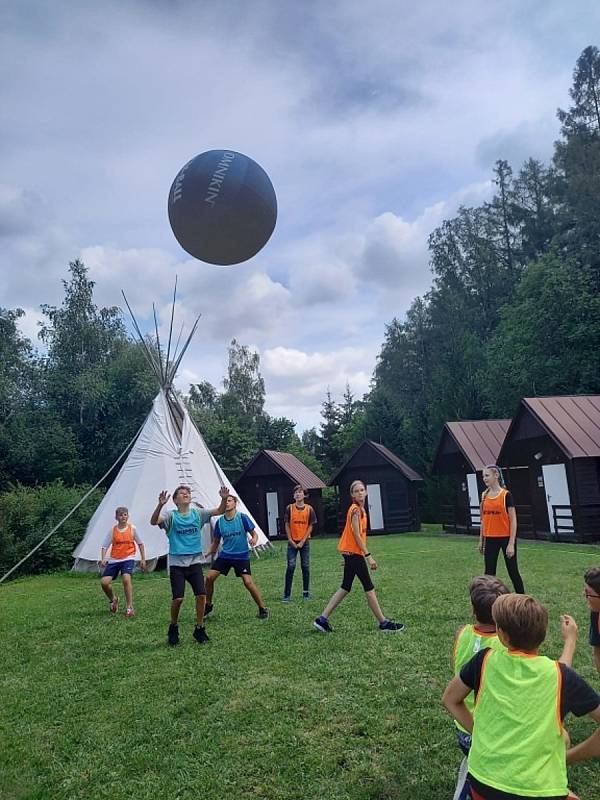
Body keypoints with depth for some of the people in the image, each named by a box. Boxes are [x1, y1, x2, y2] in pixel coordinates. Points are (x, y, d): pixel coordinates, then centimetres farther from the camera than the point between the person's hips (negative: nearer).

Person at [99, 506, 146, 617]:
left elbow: (140, 543, 8)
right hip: (114, 559, 2)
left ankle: (129, 607, -13)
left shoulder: (132, 528, -3)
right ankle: (113, 599, 24)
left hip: (128, 558, -2)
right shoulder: (112, 530, -2)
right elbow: (104, 546, 0)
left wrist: (143, 559, 7)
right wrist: (103, 558, -17)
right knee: (104, 582, -8)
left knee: (126, 579, -25)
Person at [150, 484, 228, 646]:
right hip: (177, 563, -2)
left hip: (195, 561, 3)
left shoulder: (197, 513, 4)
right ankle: (173, 627, 20)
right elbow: (153, 521, -22)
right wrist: (160, 505, -39)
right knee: (178, 598, -7)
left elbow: (219, 511, -3)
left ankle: (199, 629, 13)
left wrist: (224, 499, -23)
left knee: (201, 595, -6)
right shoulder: (171, 516, -4)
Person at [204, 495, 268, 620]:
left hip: (241, 556, -4)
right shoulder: (219, 521, 1)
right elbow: (216, 542, 11)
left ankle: (262, 609, 3)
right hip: (225, 555, 4)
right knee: (209, 577, -5)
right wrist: (207, 553, -1)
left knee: (248, 582, -15)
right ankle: (208, 606, 19)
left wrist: (254, 539, -28)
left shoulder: (242, 517, -10)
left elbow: (254, 534, -6)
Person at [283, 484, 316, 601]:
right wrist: (291, 540, -6)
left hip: (304, 542, 1)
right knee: (291, 566, -5)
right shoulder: (290, 508, -2)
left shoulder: (309, 509, -1)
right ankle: (287, 594, 2)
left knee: (305, 566, 5)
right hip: (292, 542, -1)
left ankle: (306, 593, 16)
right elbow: (287, 525, 1)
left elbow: (310, 526, 0)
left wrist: (303, 541, -7)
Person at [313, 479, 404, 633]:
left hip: (351, 553, 10)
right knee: (369, 587, 0)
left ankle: (323, 619, 11)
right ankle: (383, 623, 10)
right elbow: (357, 535, -19)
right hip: (354, 552, -10)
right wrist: (368, 555, -20)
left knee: (345, 588, 11)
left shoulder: (359, 509, 13)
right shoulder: (356, 509, -15)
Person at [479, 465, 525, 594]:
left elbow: (513, 520, -11)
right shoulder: (484, 495, 6)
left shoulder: (506, 495, -11)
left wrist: (511, 543, -15)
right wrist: (481, 540, 12)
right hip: (490, 539, 5)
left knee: (513, 571, 6)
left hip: (506, 538, -5)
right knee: (489, 572, 7)